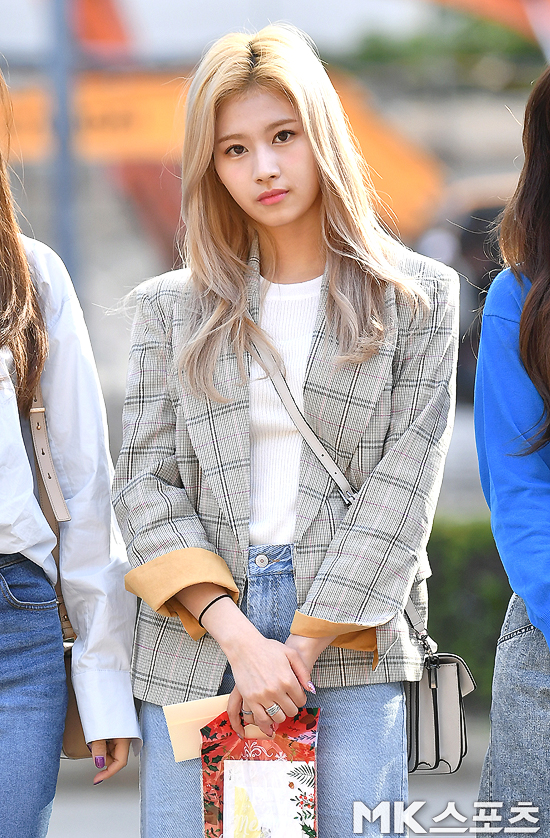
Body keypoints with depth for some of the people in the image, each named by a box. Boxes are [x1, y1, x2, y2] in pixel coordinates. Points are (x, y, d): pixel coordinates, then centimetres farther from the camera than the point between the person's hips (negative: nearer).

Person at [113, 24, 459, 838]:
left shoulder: (417, 297, 6)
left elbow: (404, 485, -1)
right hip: (193, 647, 2)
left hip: (349, 650, -1)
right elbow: (145, 482, 4)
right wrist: (237, 635, -10)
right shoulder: (170, 307, 11)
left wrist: (305, 644, -9)